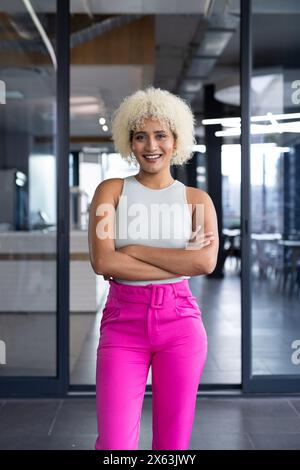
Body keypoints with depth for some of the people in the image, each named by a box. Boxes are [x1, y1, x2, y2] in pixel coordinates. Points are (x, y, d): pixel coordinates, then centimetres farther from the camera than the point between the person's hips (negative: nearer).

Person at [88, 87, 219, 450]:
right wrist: (180, 262, -12)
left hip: (180, 320, 1)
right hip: (123, 320, -1)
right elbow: (101, 261, -12)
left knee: (173, 443, 9)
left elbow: (206, 261, -12)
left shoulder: (196, 199, 6)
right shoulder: (111, 190, 3)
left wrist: (134, 250, -10)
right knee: (115, 444, -7)